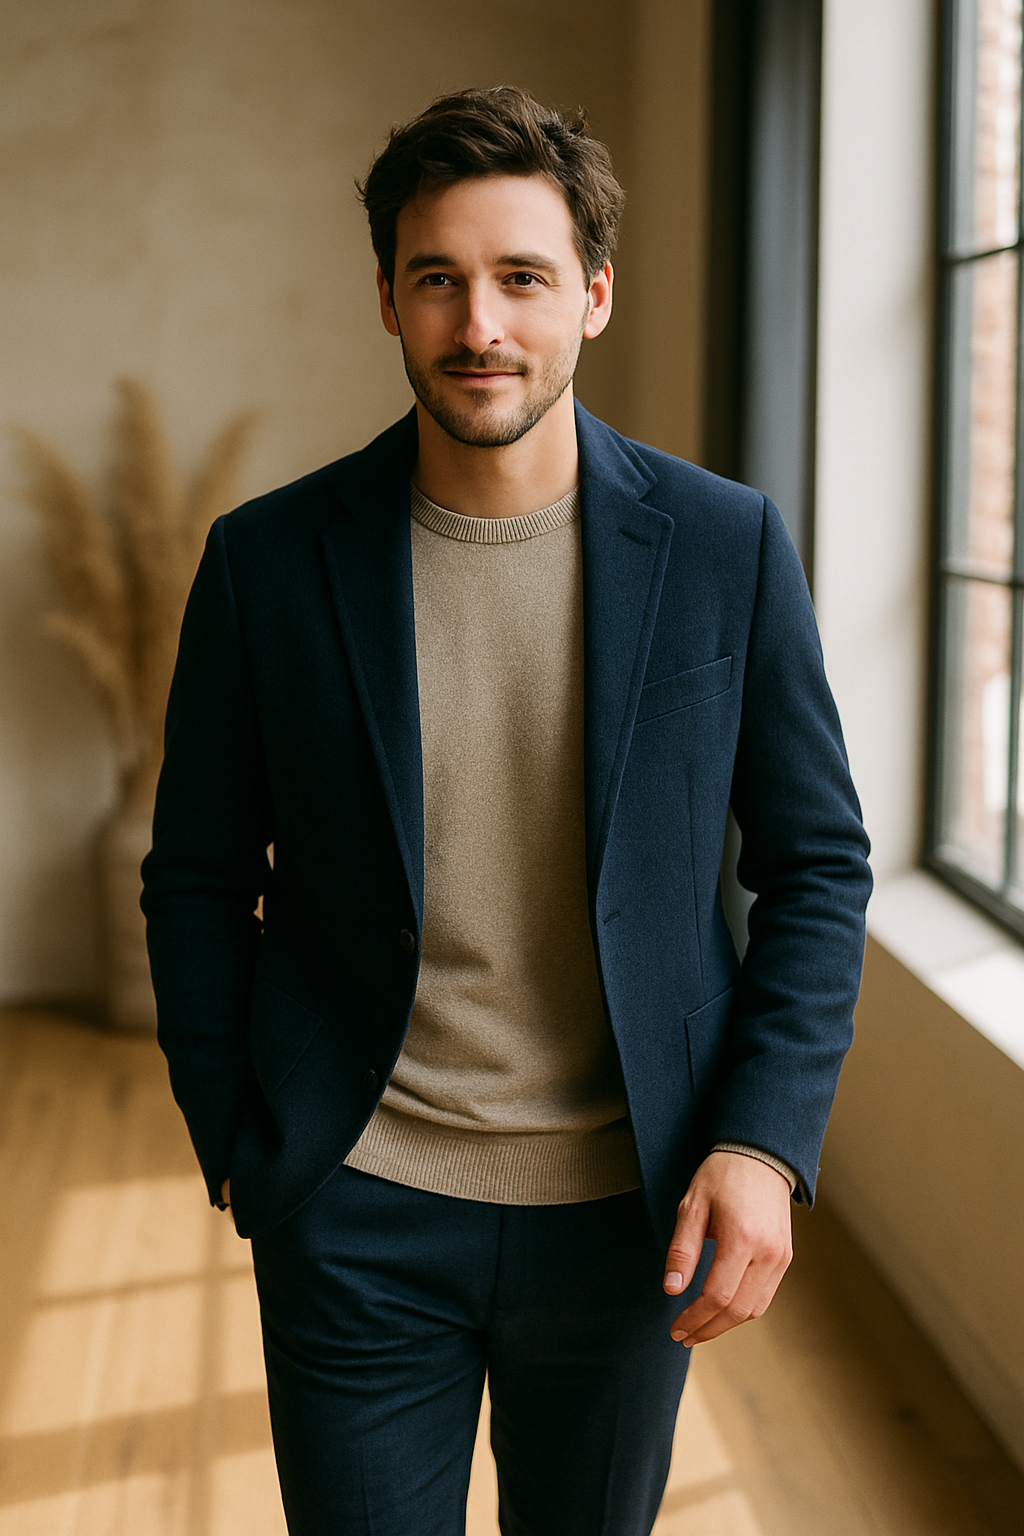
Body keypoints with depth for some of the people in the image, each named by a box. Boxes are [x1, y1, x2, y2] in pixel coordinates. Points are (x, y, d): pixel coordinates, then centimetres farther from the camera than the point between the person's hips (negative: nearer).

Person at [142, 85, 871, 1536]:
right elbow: (200, 881, 3)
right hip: (356, 1211, 0)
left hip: (631, 1204, 1)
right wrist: (236, 1146, 2)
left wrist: (767, 1140, -9)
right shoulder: (269, 558, -6)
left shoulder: (725, 545, -6)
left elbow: (819, 862, 0)